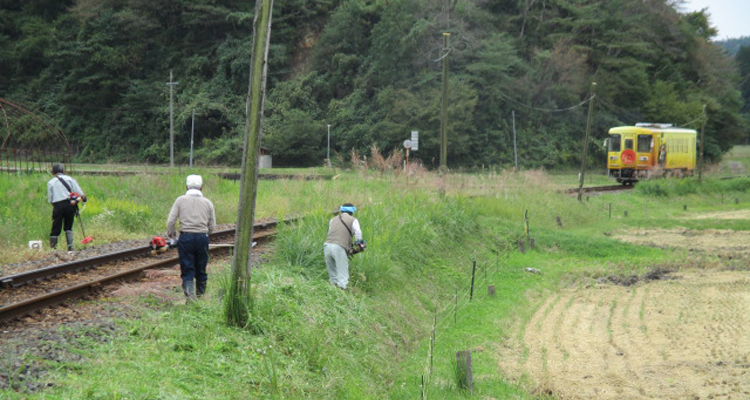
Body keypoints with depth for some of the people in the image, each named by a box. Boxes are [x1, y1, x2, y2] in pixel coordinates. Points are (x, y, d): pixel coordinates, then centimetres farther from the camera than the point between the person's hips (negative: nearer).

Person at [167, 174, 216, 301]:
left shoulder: (180, 200, 2)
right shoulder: (207, 203, 7)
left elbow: (170, 221, -4)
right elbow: (212, 226, 6)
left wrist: (171, 234, 15)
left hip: (185, 237, -1)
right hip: (202, 237, 1)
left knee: (187, 268, 0)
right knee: (201, 268, 13)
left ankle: (189, 291, -20)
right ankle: (201, 293, 23)